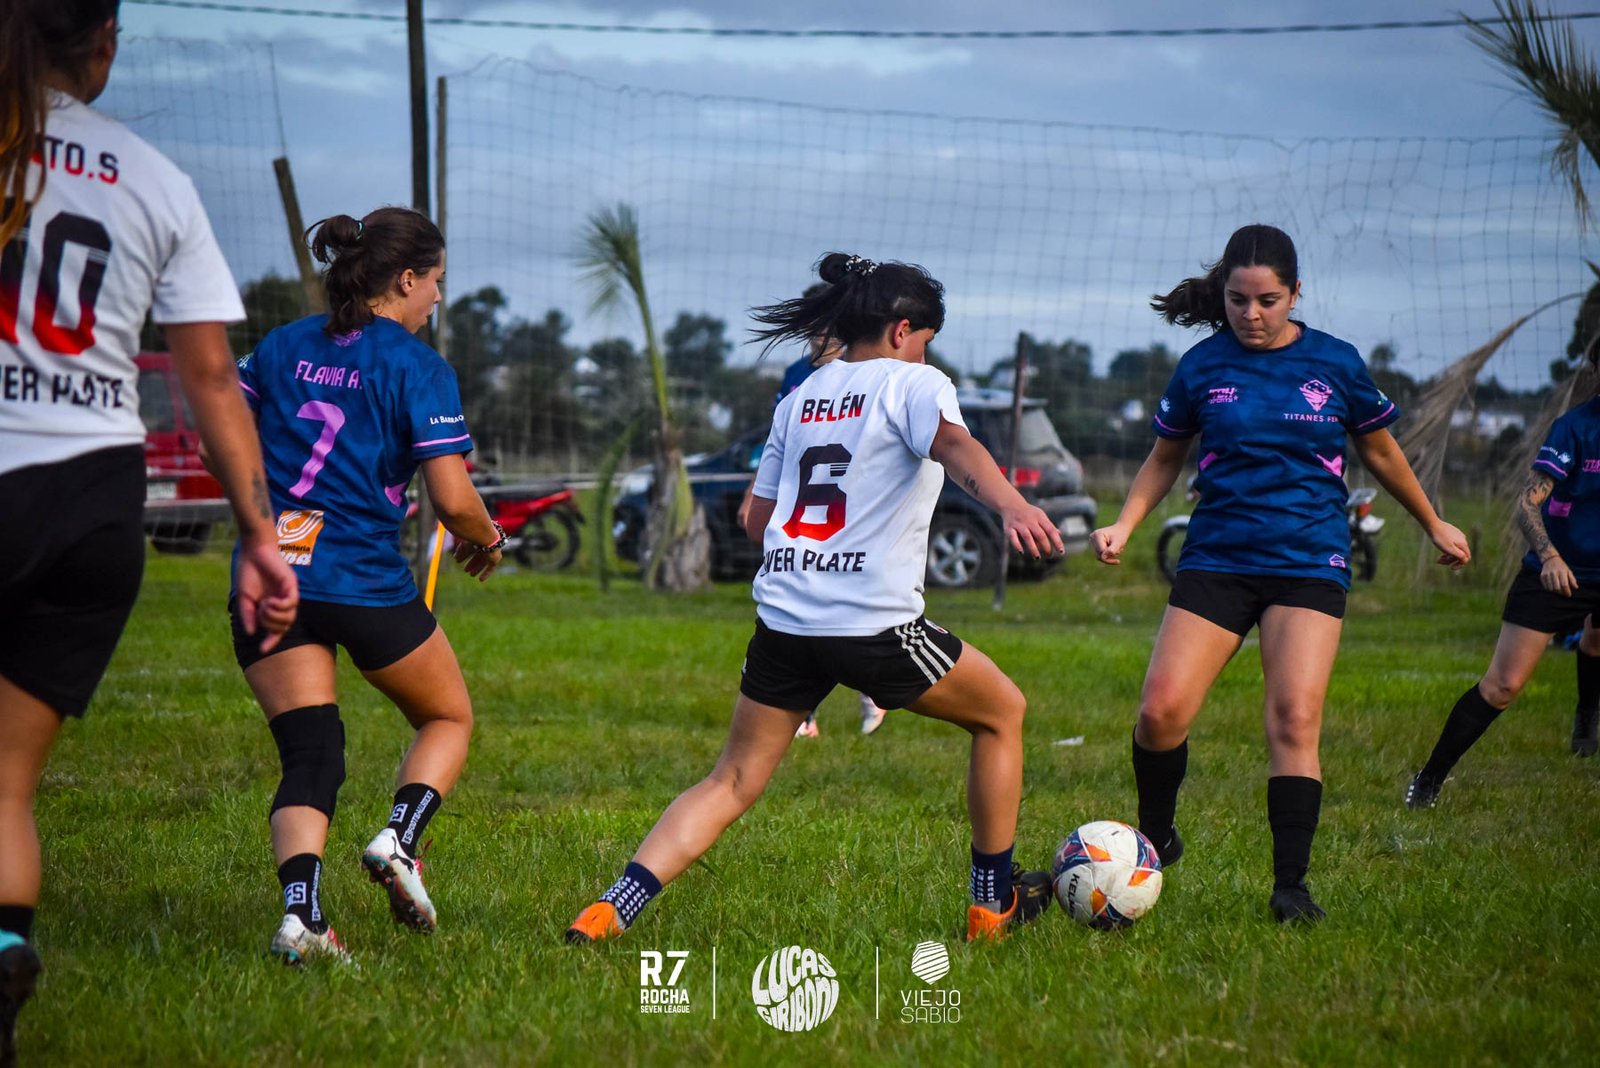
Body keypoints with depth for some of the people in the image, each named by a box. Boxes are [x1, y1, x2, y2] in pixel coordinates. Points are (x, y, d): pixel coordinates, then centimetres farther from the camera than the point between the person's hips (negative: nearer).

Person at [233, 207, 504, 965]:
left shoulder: (281, 347, 10)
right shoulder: (418, 367, -6)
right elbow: (453, 499, -12)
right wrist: (485, 540, 9)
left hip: (269, 581, 4)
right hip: (367, 582, -4)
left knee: (308, 756, 4)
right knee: (448, 717, 20)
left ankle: (300, 908, -19)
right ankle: (400, 837, -4)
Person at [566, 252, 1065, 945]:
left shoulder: (799, 398, 18)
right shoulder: (912, 383, 0)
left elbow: (758, 520, 23)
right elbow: (953, 446, -23)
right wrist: (1012, 505, -41)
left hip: (782, 620, 6)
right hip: (874, 624, -5)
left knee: (733, 782, 10)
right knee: (1002, 711, 17)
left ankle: (610, 911, -8)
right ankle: (993, 902, 22)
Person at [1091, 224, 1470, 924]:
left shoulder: (1335, 364, 2)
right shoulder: (1203, 366, 3)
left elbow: (1379, 451, 17)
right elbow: (1165, 459, 16)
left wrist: (1434, 526, 27)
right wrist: (1123, 526, 1)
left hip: (1309, 563, -1)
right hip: (1217, 558, 1)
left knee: (1295, 718, -15)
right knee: (1162, 710, -14)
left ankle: (1290, 885, -7)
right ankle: (1154, 839, 12)